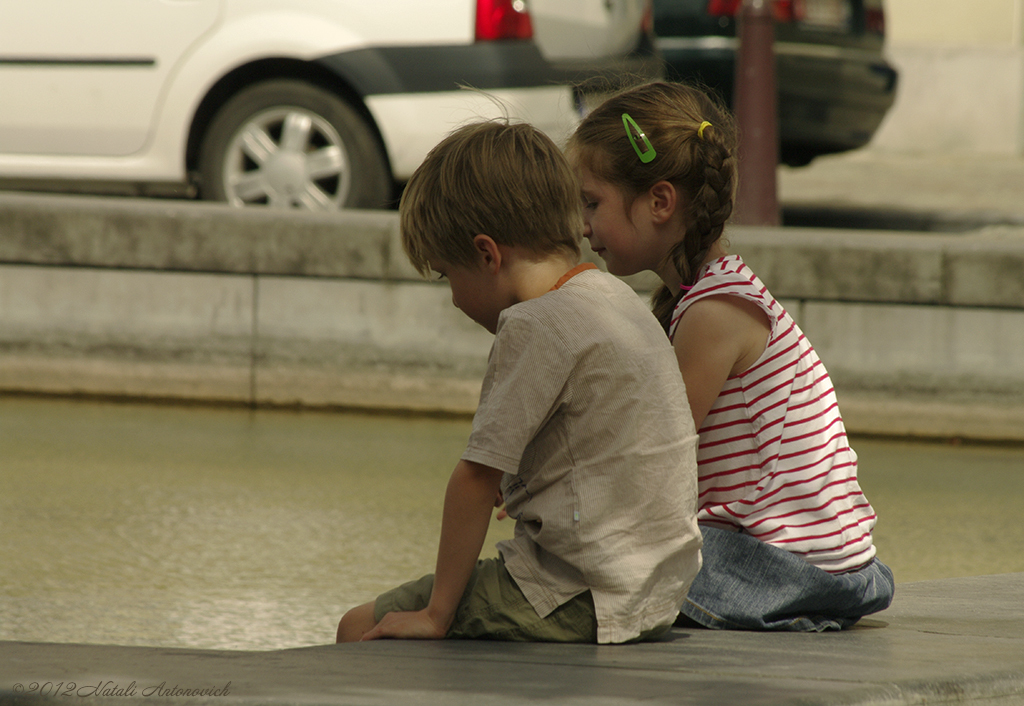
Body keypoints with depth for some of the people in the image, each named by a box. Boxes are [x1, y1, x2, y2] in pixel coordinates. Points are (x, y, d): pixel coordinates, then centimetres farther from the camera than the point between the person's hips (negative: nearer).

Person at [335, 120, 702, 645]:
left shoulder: (537, 326, -15)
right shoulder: (613, 298, 13)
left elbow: (477, 477, -17)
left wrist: (437, 613, -14)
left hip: (580, 601, -10)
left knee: (361, 631, -7)